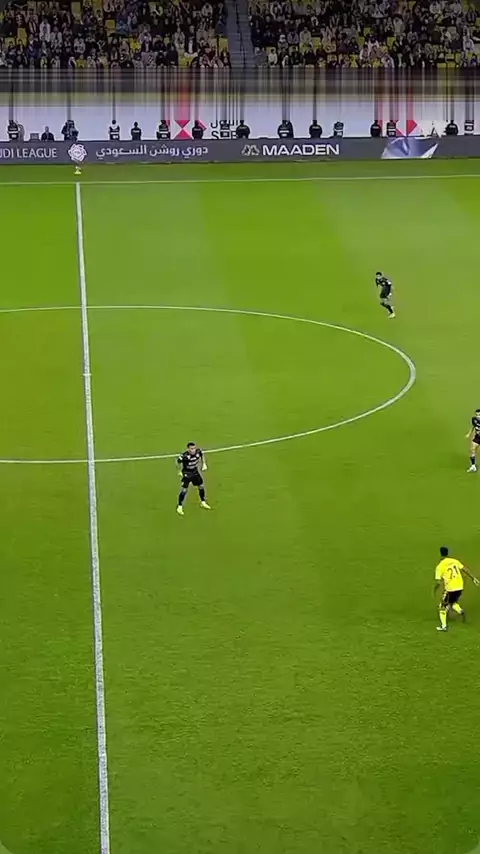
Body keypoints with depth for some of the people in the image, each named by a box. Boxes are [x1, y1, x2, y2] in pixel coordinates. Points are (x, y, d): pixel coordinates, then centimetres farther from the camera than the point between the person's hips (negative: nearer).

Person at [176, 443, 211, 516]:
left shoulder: (198, 452, -18)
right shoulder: (184, 456, -32)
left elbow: (202, 455, 7)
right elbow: (178, 461, -14)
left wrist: (204, 464, 4)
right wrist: (180, 471, -13)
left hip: (195, 472, 5)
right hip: (187, 473, -5)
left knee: (201, 487, 15)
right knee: (184, 490, -11)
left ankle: (203, 503, 38)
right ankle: (179, 507, 2)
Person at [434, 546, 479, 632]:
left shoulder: (440, 566, -8)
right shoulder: (454, 561, 6)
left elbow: (438, 582, -10)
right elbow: (465, 569, 5)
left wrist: (434, 590, 7)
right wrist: (473, 578, 12)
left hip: (450, 589, -5)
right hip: (460, 587, 5)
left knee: (443, 607, 12)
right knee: (453, 602, 29)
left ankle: (443, 626, 9)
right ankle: (460, 611, 1)